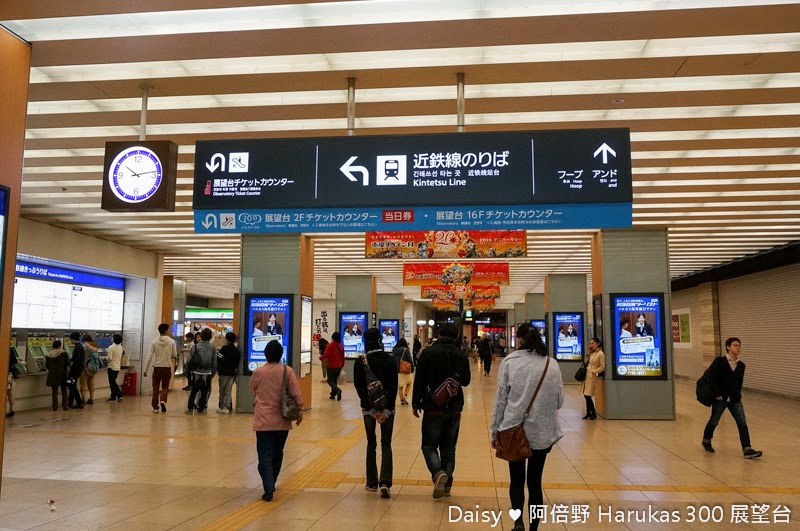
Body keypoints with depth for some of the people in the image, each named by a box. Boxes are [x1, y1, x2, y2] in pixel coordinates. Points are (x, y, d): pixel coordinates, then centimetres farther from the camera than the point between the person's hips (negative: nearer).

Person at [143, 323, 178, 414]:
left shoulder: (154, 342, -4)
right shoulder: (171, 342, -6)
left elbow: (149, 357, -5)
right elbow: (174, 355, 1)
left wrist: (145, 370, 0)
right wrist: (175, 357, 26)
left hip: (157, 367, 0)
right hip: (167, 368, 0)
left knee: (156, 387, 12)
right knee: (165, 387, 13)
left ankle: (155, 407, 14)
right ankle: (163, 401, -11)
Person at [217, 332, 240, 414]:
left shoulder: (224, 348, -10)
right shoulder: (237, 350, 5)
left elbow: (219, 359, -12)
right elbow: (238, 361, 8)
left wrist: (218, 368, 2)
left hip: (224, 372, -4)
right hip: (233, 372, 4)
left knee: (222, 390, 8)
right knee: (228, 390, 7)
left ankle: (222, 406, 12)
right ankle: (227, 407, 2)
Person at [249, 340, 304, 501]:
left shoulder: (257, 372, -5)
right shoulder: (287, 371, -7)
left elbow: (252, 392, 11)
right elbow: (296, 393, -7)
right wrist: (300, 411, 5)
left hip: (263, 420, -1)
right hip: (282, 421, 1)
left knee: (265, 455, -1)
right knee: (277, 453, 18)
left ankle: (268, 488, -14)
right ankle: (271, 484, 30)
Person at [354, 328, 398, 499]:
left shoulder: (360, 362, -5)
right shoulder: (390, 360, -3)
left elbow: (359, 387, -9)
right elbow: (394, 386, -8)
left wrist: (371, 409, -8)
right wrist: (387, 410, -10)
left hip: (368, 407, 0)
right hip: (387, 407, 0)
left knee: (371, 444, 14)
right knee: (386, 444, 5)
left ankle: (372, 482, 19)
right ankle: (385, 482, -10)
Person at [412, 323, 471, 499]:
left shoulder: (428, 353, -9)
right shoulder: (461, 355, 1)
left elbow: (419, 380, -9)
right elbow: (465, 381, 13)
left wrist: (416, 403, 0)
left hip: (433, 407, -3)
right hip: (454, 408, 3)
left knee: (429, 445, 6)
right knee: (449, 447, 14)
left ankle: (438, 473, -19)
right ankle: (447, 484, 15)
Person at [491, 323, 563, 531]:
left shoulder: (510, 361, -5)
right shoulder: (552, 364, -1)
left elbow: (500, 399, -4)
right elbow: (559, 401, 5)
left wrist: (495, 430, 5)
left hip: (513, 429, -1)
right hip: (542, 431, 2)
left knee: (517, 479, 15)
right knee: (535, 482, 13)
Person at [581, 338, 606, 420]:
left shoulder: (601, 354, -12)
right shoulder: (592, 353, 13)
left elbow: (602, 367, -13)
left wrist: (593, 372, -16)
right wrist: (589, 353, 9)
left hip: (592, 377, -8)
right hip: (587, 375, 8)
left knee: (588, 395, -6)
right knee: (586, 395, 9)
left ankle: (593, 413, 7)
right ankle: (588, 413, 18)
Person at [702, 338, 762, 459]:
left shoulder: (741, 365, 4)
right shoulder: (719, 361, -10)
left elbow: (739, 382, 15)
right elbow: (710, 376, -14)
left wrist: (737, 394, 7)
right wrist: (717, 393, -16)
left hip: (735, 399, 4)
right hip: (720, 398, -4)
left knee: (742, 423, -4)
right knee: (714, 421, 9)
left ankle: (747, 450, -3)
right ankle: (706, 441, 31)